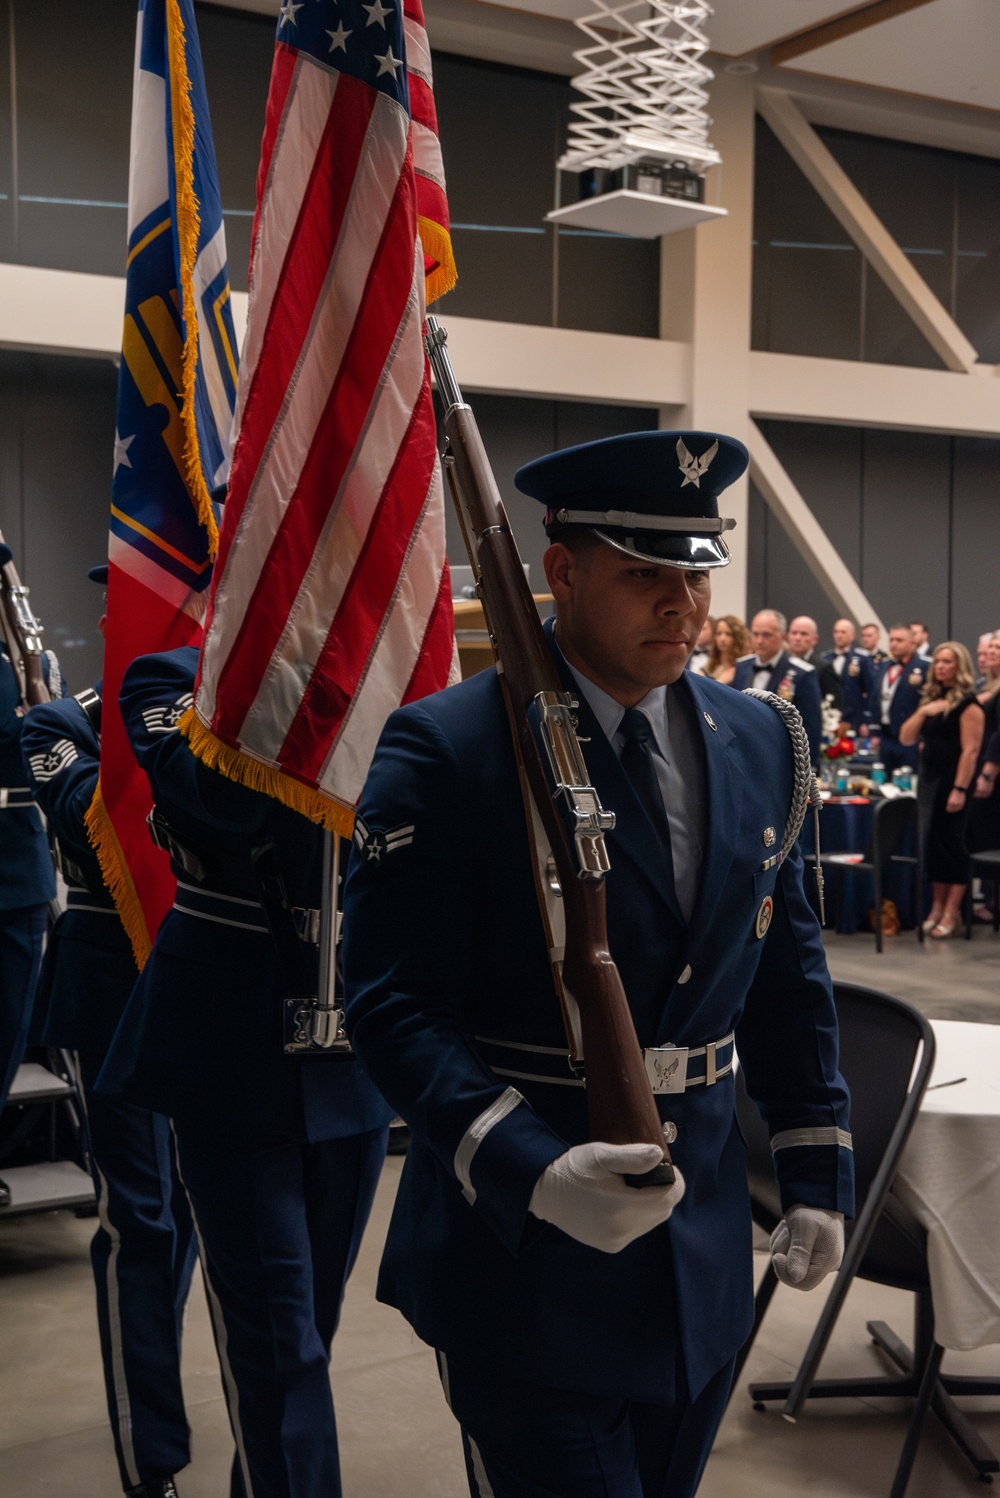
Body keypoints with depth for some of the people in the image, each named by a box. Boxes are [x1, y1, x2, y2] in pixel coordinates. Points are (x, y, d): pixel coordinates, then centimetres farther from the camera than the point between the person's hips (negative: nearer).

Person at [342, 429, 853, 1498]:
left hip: (706, 1254, 6)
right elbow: (393, 1002, -17)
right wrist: (533, 1169, -28)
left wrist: (817, 1170, 9)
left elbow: (786, 969, 12)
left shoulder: (757, 743, 5)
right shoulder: (444, 750, -14)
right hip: (522, 1248, -6)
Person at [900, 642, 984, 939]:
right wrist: (923, 712, -7)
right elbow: (906, 738, 8)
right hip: (927, 780, 7)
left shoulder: (967, 703, -9)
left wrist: (960, 789, -21)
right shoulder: (930, 697, 13)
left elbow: (970, 751, -15)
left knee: (950, 843, -4)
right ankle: (937, 907, 16)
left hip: (952, 782, -7)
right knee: (930, 843, 8)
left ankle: (951, 913, 2)